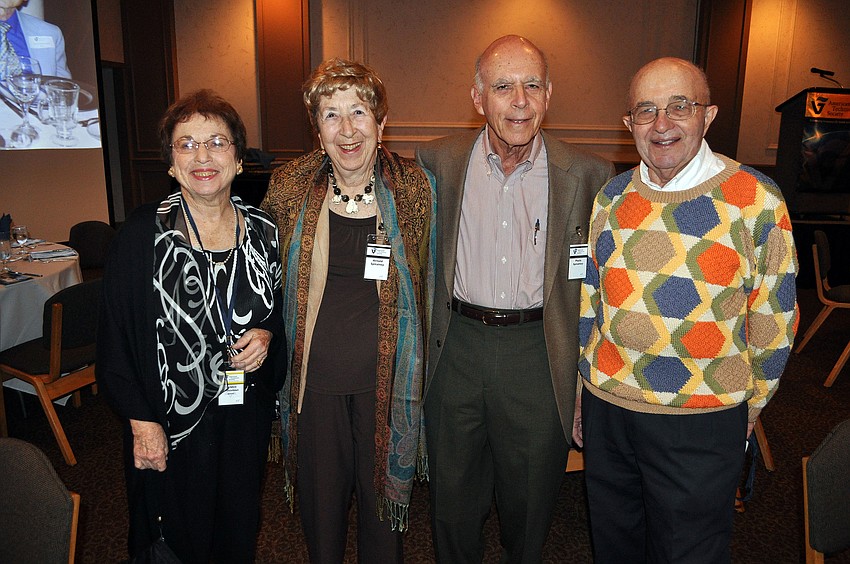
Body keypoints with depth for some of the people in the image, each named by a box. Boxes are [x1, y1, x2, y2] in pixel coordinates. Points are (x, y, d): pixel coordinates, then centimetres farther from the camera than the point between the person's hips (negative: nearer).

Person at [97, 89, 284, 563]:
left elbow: (281, 307, 12)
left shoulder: (263, 231, -1)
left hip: (247, 414, 3)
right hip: (172, 420, -3)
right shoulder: (144, 234, -11)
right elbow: (117, 335, -9)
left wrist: (268, 334, -10)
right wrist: (141, 421, -11)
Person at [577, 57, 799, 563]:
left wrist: (750, 403, 4)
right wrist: (586, 396, 12)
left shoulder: (757, 201, -11)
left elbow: (773, 318, -4)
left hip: (701, 425, -3)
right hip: (606, 410, 4)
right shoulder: (611, 199, 2)